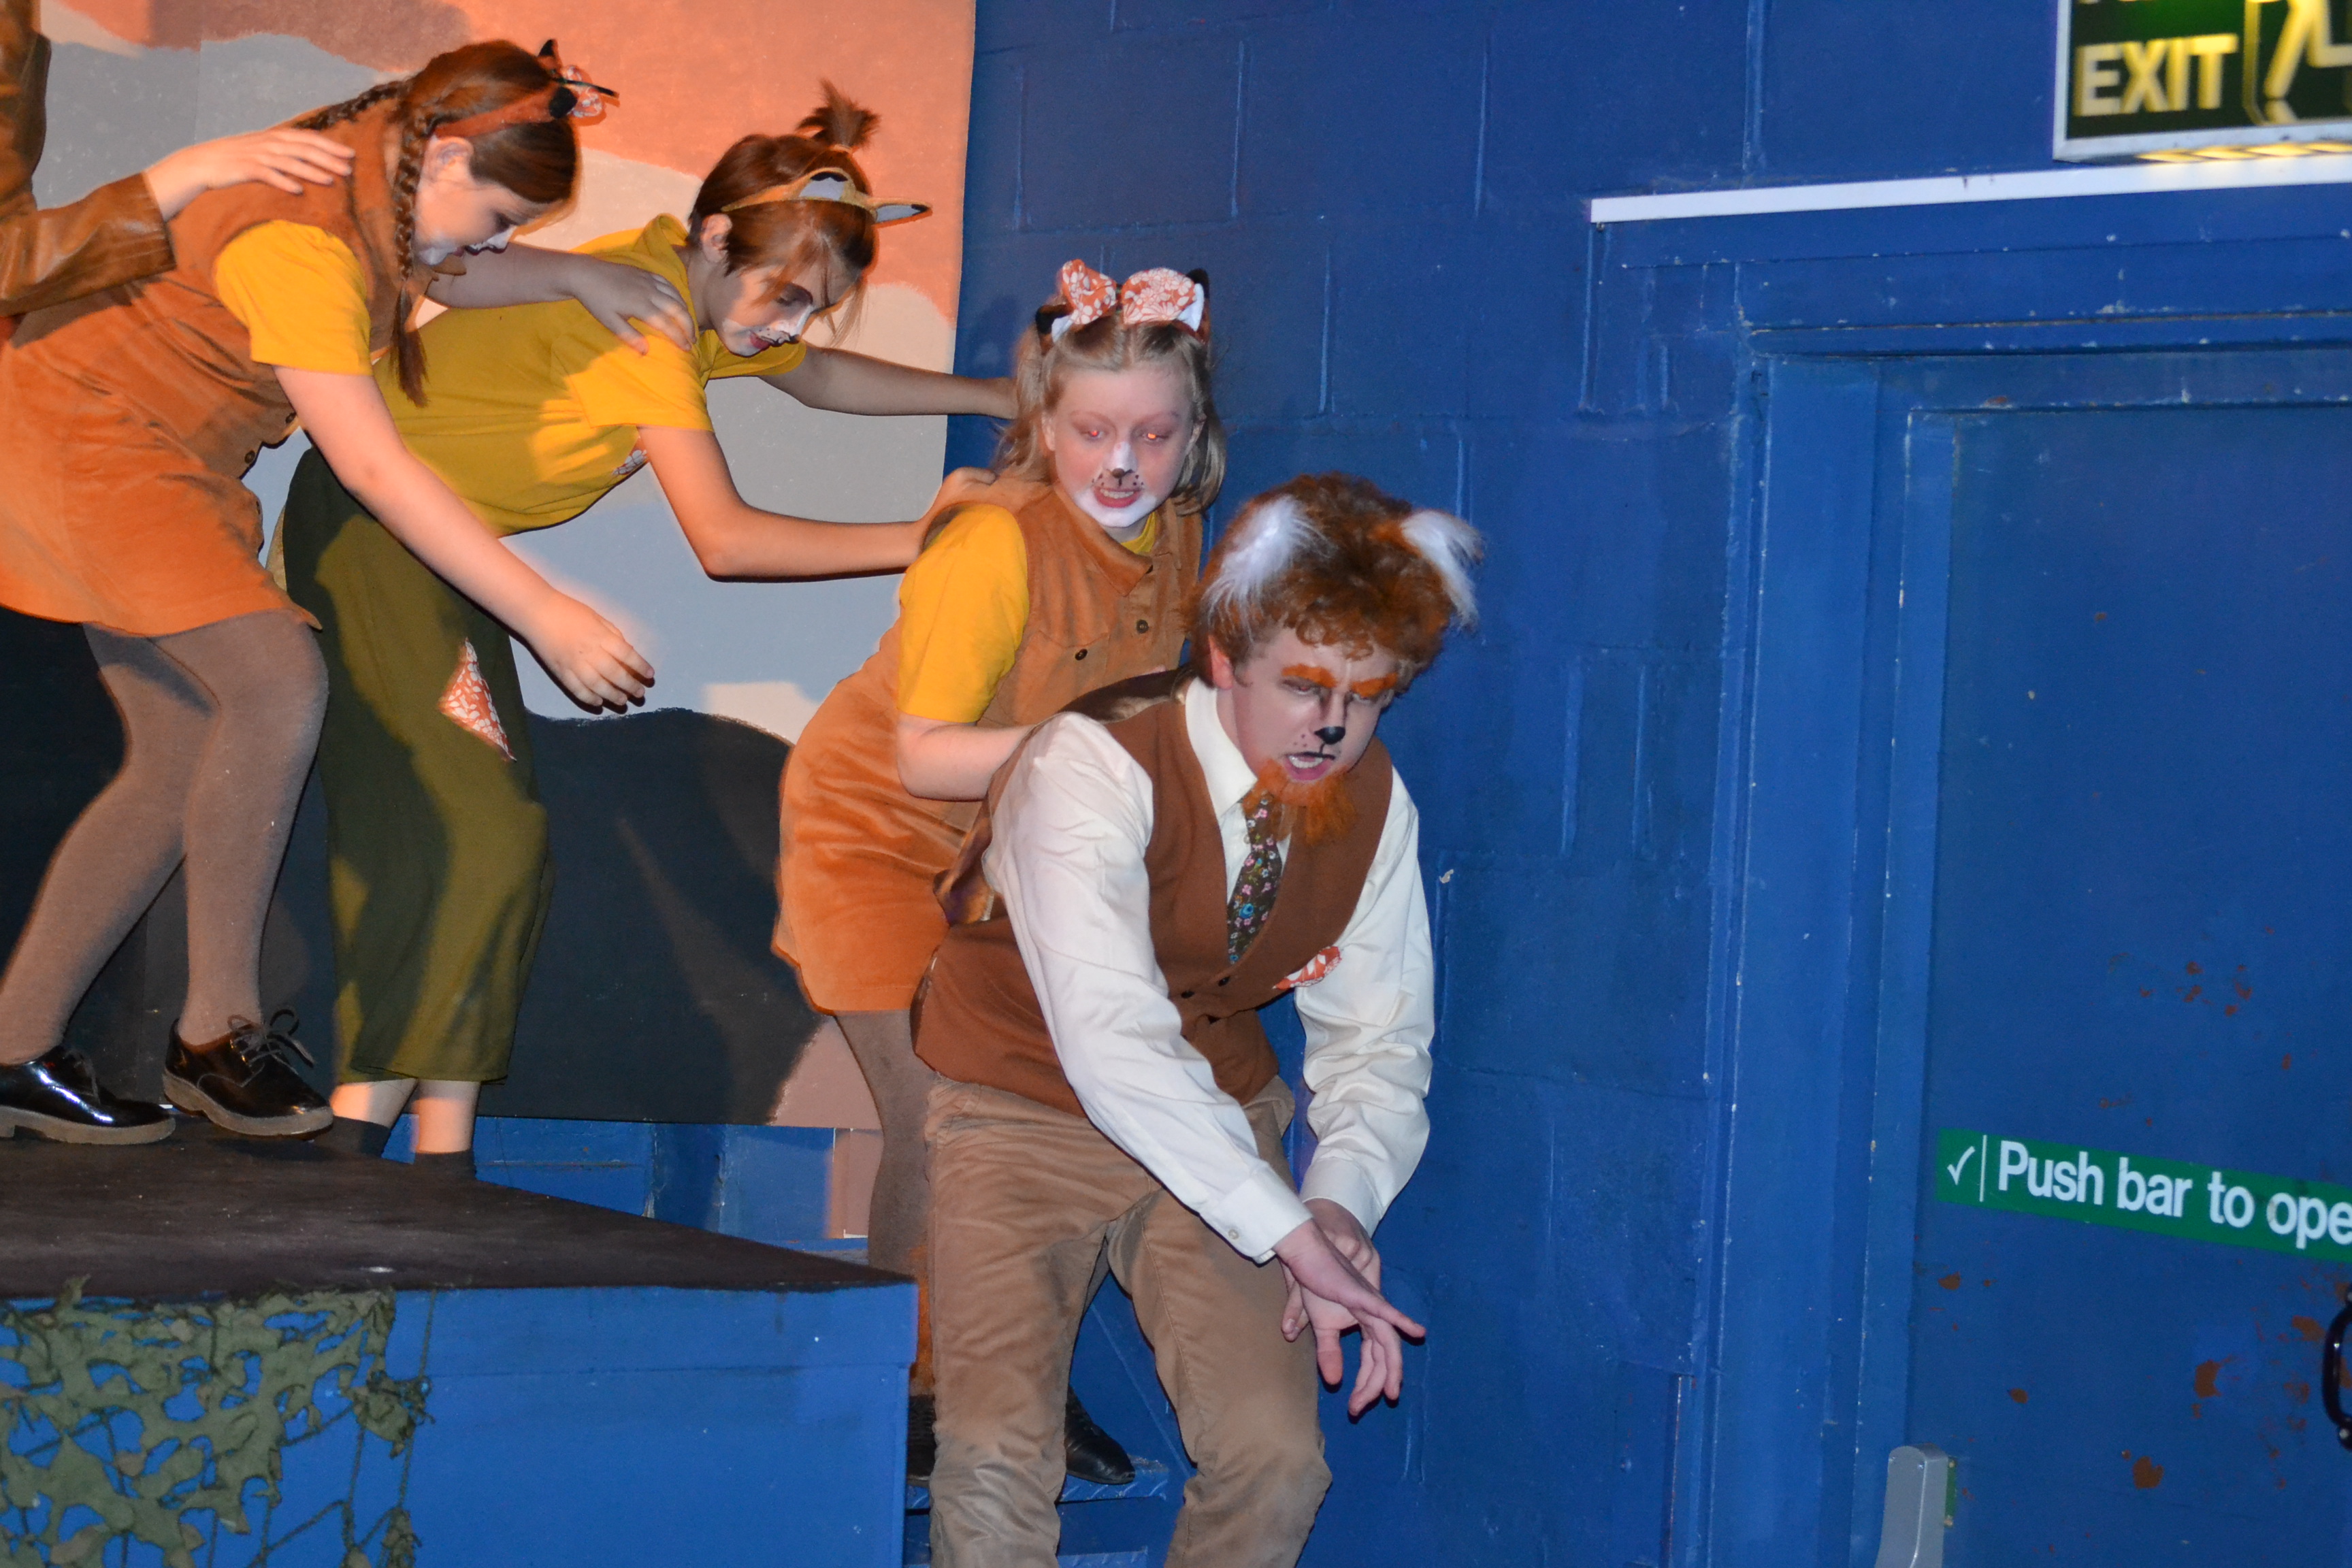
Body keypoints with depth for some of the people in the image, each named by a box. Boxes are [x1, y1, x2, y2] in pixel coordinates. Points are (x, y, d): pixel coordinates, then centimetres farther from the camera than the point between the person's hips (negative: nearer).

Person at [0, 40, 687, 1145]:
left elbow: (436, 275, 22)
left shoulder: (378, 177, -2)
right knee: (278, 678, -23)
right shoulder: (298, 243, -29)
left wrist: (569, 276, 3)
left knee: (184, 765, 4)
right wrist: (543, 615, -27)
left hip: (163, 463, 10)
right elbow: (377, 471, -29)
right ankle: (216, 1030, -14)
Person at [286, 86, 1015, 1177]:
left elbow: (819, 376, 26)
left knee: (488, 845, 1)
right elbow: (723, 537, -26)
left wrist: (1003, 399, 21)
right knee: (468, 840, -16)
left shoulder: (700, 295, 3)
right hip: (370, 525, -9)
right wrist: (923, 542, -22)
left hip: (446, 548, 9)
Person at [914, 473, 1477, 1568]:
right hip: (1033, 1113, -4)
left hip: (1216, 1117, 4)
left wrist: (1343, 1202, -22)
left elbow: (1377, 1039, -1)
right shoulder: (1091, 769, -26)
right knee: (996, 1456, -22)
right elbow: (1110, 1041, -35)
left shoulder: (1373, 802, -9)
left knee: (1275, 1454, -12)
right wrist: (1289, 1235, -40)